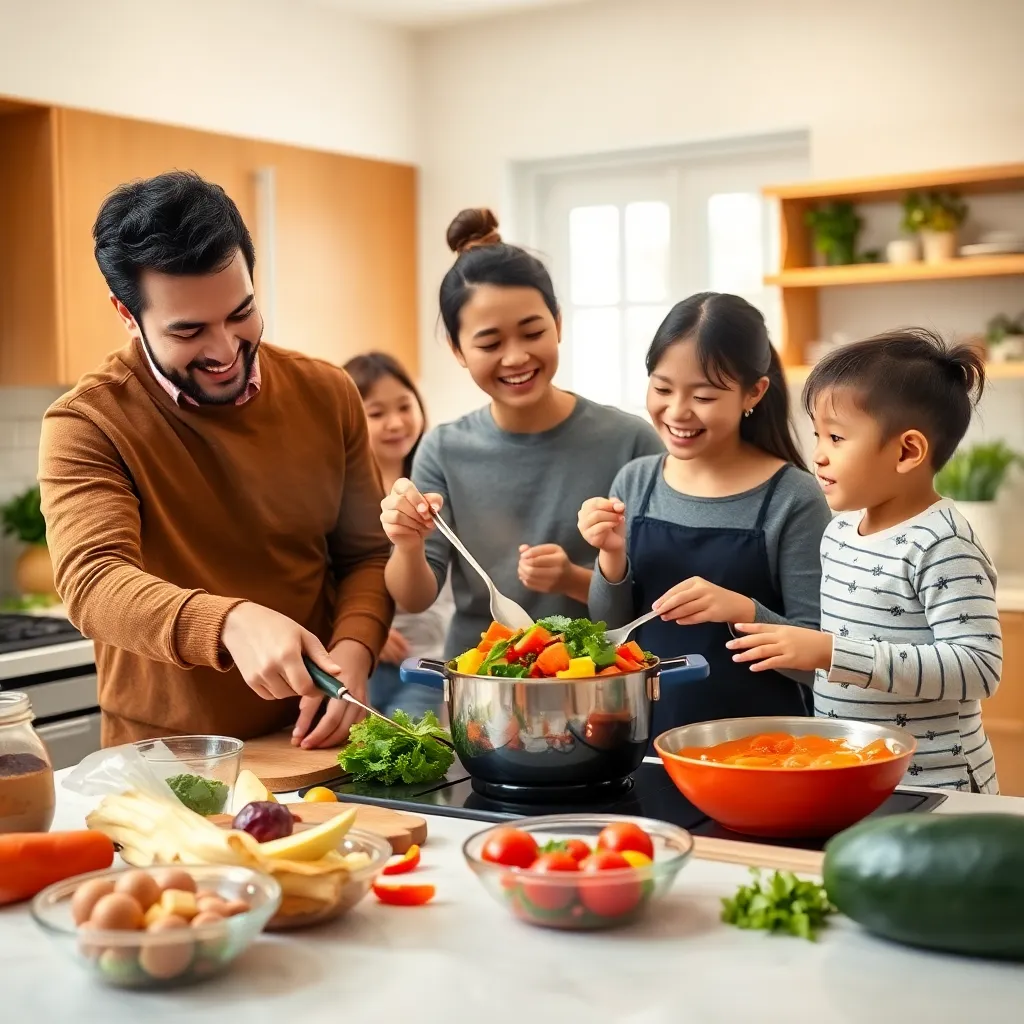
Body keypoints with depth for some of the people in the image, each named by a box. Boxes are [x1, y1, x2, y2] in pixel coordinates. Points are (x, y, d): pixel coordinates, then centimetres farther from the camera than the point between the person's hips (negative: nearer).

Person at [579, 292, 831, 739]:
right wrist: (612, 558, -8)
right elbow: (611, 636, 8)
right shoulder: (634, 483, 3)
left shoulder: (792, 498, -8)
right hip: (651, 733, 3)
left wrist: (743, 611, -22)